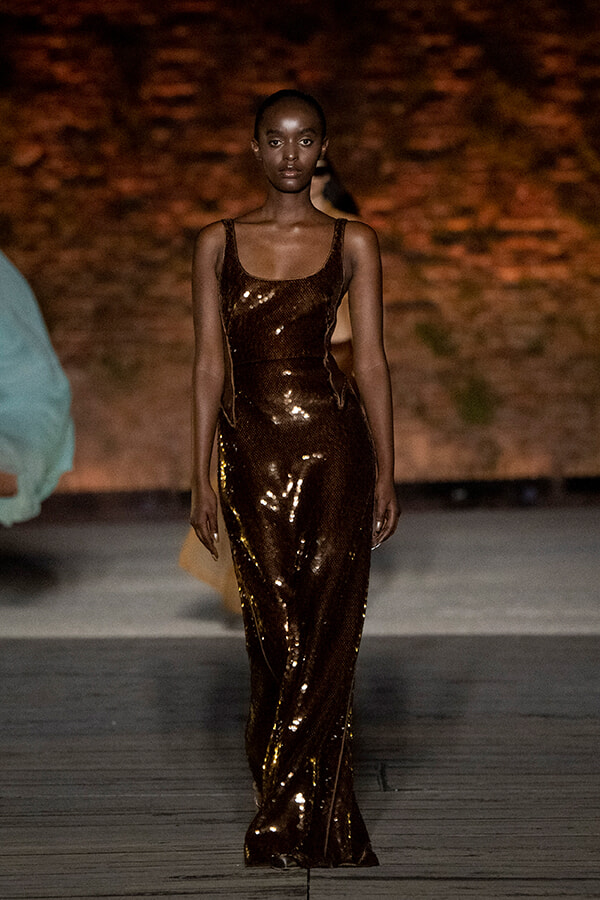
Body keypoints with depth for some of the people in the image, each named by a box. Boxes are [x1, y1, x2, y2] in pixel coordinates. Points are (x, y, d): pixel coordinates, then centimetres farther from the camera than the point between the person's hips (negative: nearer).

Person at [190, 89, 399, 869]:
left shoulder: (353, 243, 4)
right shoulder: (218, 243, 7)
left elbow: (371, 360, 2)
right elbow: (210, 364, 6)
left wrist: (386, 475, -2)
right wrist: (202, 478, 2)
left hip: (331, 443, -1)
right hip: (252, 452, 2)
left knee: (324, 636, -6)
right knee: (276, 637, 3)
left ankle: (285, 829, 0)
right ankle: (325, 833, 15)